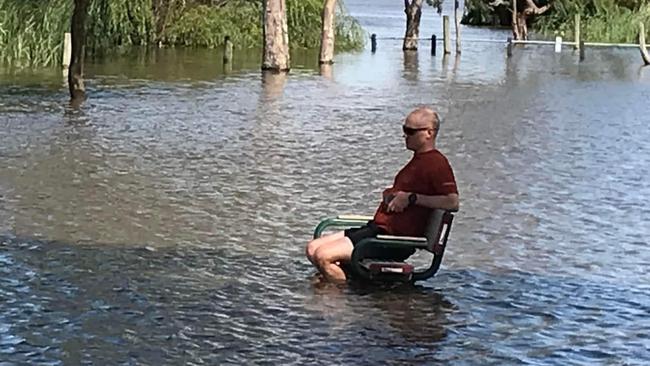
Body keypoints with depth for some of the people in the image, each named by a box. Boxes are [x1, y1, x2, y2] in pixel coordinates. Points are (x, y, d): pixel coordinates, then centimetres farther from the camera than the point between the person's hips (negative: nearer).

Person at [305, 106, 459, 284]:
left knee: (323, 256, -20)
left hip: (395, 236, -11)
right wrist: (389, 194, 12)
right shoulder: (419, 159, 20)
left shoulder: (436, 163, -11)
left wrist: (412, 198, -20)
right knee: (312, 249, 4)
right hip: (377, 227, 11)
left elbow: (453, 202, -25)